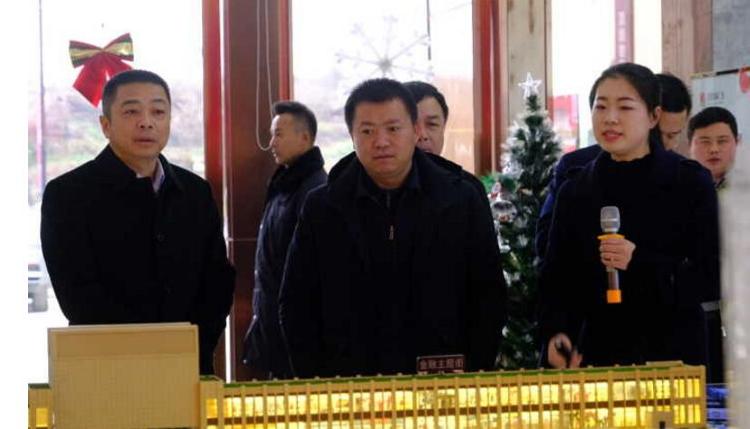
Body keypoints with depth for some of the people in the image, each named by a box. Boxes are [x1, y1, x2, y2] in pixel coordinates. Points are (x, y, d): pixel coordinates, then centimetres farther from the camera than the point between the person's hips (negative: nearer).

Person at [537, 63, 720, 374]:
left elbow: (712, 279, -6)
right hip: (600, 352, 2)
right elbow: (557, 278, 7)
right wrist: (555, 334, -12)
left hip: (674, 353, -2)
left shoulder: (690, 183, -2)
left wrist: (641, 263, -20)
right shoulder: (575, 191, 7)